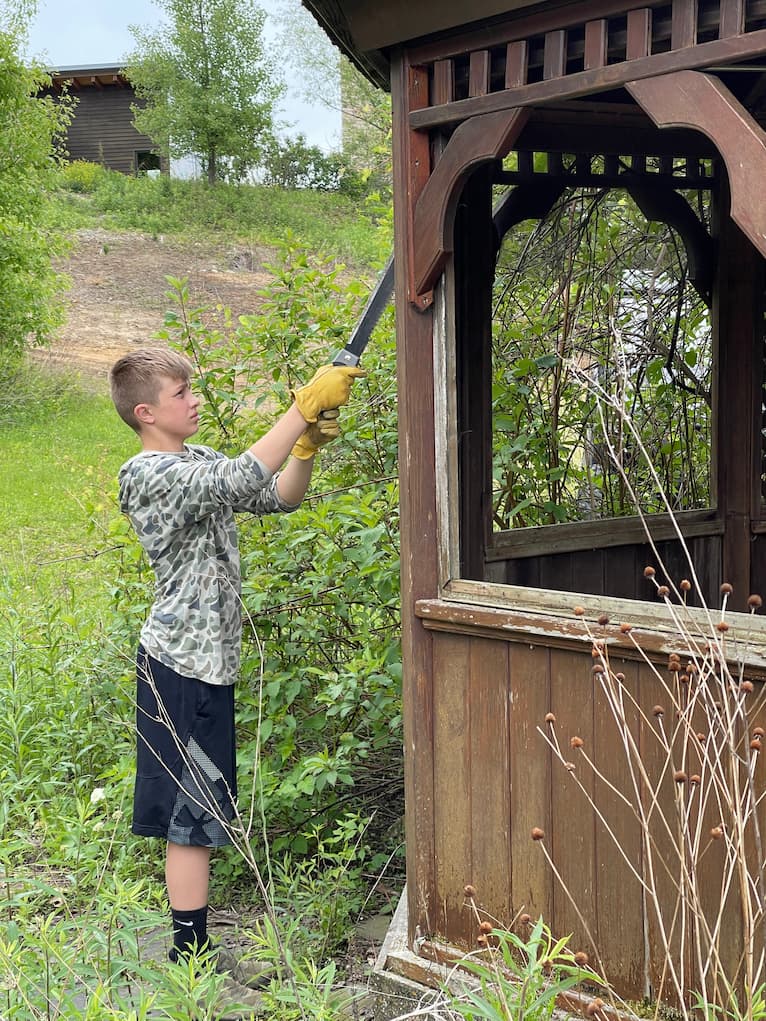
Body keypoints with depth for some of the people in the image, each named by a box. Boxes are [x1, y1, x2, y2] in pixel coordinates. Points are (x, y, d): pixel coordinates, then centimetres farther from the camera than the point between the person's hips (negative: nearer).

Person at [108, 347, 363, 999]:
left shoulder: (199, 462, 13)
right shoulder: (146, 475, -16)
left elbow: (279, 497, 12)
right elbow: (240, 479, -29)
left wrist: (307, 446, -6)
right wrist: (305, 407, -28)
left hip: (206, 659, 9)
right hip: (183, 666, -9)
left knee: (197, 813, 15)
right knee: (193, 813, -2)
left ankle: (191, 945, 26)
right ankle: (192, 956, 8)